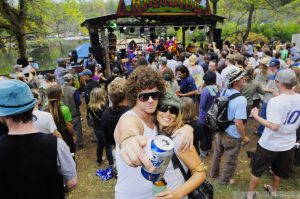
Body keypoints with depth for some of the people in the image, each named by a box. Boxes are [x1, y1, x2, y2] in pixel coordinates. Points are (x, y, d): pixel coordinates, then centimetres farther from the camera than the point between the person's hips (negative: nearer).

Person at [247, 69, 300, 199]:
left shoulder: (276, 101, -28)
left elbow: (274, 126, -31)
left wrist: (256, 116, -22)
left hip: (270, 144, -6)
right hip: (288, 144, 6)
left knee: (257, 169, 15)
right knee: (279, 170, 28)